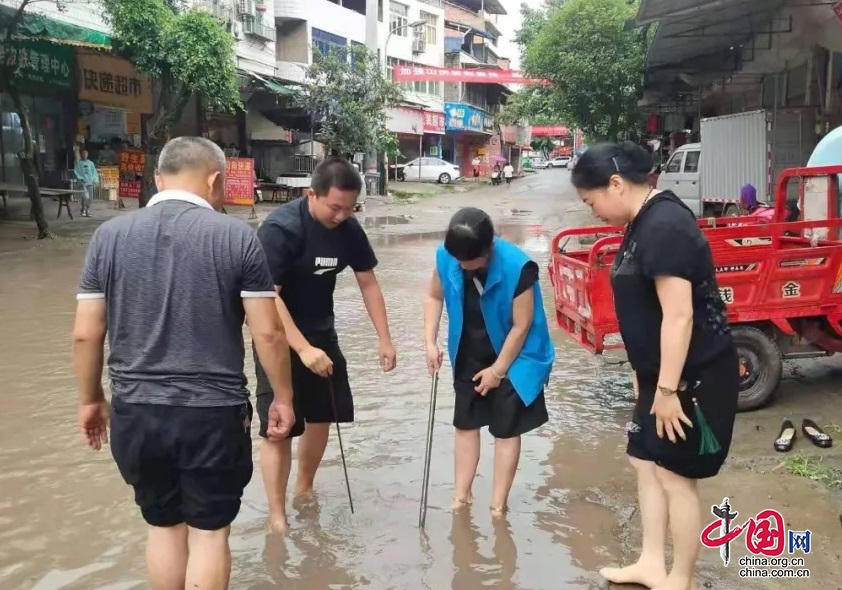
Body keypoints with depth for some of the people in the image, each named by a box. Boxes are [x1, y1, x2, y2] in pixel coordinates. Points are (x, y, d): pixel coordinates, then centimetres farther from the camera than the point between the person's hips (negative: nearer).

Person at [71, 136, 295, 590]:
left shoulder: (109, 234, 1)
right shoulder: (237, 235, -8)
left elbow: (85, 335, 2)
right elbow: (268, 333, -7)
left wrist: (91, 399, 16)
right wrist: (283, 396, 6)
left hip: (136, 412, 3)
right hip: (213, 413, -3)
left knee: (163, 525, 20)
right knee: (209, 532, 12)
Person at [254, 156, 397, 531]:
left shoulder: (349, 229, -6)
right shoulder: (280, 228, -25)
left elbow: (368, 283, 5)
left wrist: (384, 339, 3)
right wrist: (303, 349, -33)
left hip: (321, 331, 7)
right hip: (281, 337, -6)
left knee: (323, 415, 14)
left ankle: (305, 490, 34)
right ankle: (277, 516, 5)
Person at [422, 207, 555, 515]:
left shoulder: (517, 267, -31)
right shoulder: (446, 257, -18)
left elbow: (521, 326, -22)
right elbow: (434, 297, 1)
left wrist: (498, 369, -14)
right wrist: (430, 342, -8)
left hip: (512, 359, -4)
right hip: (469, 358, 5)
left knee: (505, 430, 4)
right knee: (465, 424, 12)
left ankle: (498, 505, 15)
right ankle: (461, 495, 26)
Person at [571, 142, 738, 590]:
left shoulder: (665, 226, -23)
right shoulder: (642, 223, 8)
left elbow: (679, 316, -26)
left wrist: (668, 389, -22)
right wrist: (643, 372, 19)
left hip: (694, 376, -10)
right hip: (661, 372, 10)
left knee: (674, 474, 3)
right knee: (645, 461, 17)